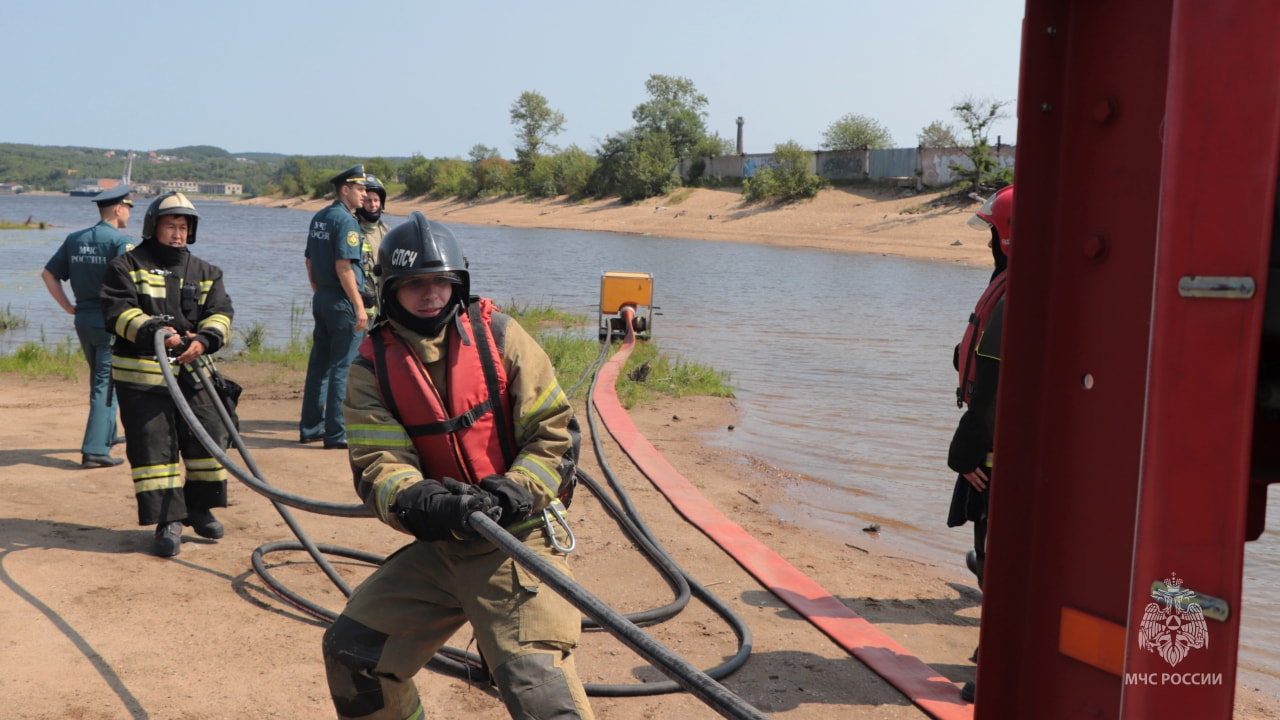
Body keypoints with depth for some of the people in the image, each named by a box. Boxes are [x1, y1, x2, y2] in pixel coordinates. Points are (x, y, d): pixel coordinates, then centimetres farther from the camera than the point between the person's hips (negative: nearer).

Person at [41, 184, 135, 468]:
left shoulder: (74, 239, 10)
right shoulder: (121, 241, -12)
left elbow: (48, 274, 13)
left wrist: (68, 306, 13)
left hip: (83, 320, 7)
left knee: (100, 380, 23)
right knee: (107, 384, -4)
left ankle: (107, 434, 37)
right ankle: (94, 450, -8)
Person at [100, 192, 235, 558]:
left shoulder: (205, 273, 15)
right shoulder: (126, 266, 4)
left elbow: (220, 314, 2)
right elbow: (118, 311, -9)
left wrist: (204, 340, -19)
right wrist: (153, 331, -26)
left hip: (192, 372, 4)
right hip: (142, 374, -4)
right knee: (154, 446, -4)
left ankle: (198, 508, 23)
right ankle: (168, 521, 4)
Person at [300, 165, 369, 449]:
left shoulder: (318, 218, 14)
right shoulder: (346, 221, -14)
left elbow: (310, 263, 19)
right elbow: (343, 267, -20)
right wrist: (359, 306, -19)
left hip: (321, 298, 9)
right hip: (343, 301, -9)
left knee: (319, 364, 14)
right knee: (342, 368, -5)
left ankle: (310, 428, 21)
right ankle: (336, 434, -3)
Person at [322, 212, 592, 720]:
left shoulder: (497, 335, -5)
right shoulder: (373, 367, 0)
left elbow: (555, 431, -6)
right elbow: (377, 466, -9)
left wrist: (510, 493, -22)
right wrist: (422, 503, -30)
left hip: (517, 537, -4)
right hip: (437, 545, 4)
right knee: (351, 652, 12)